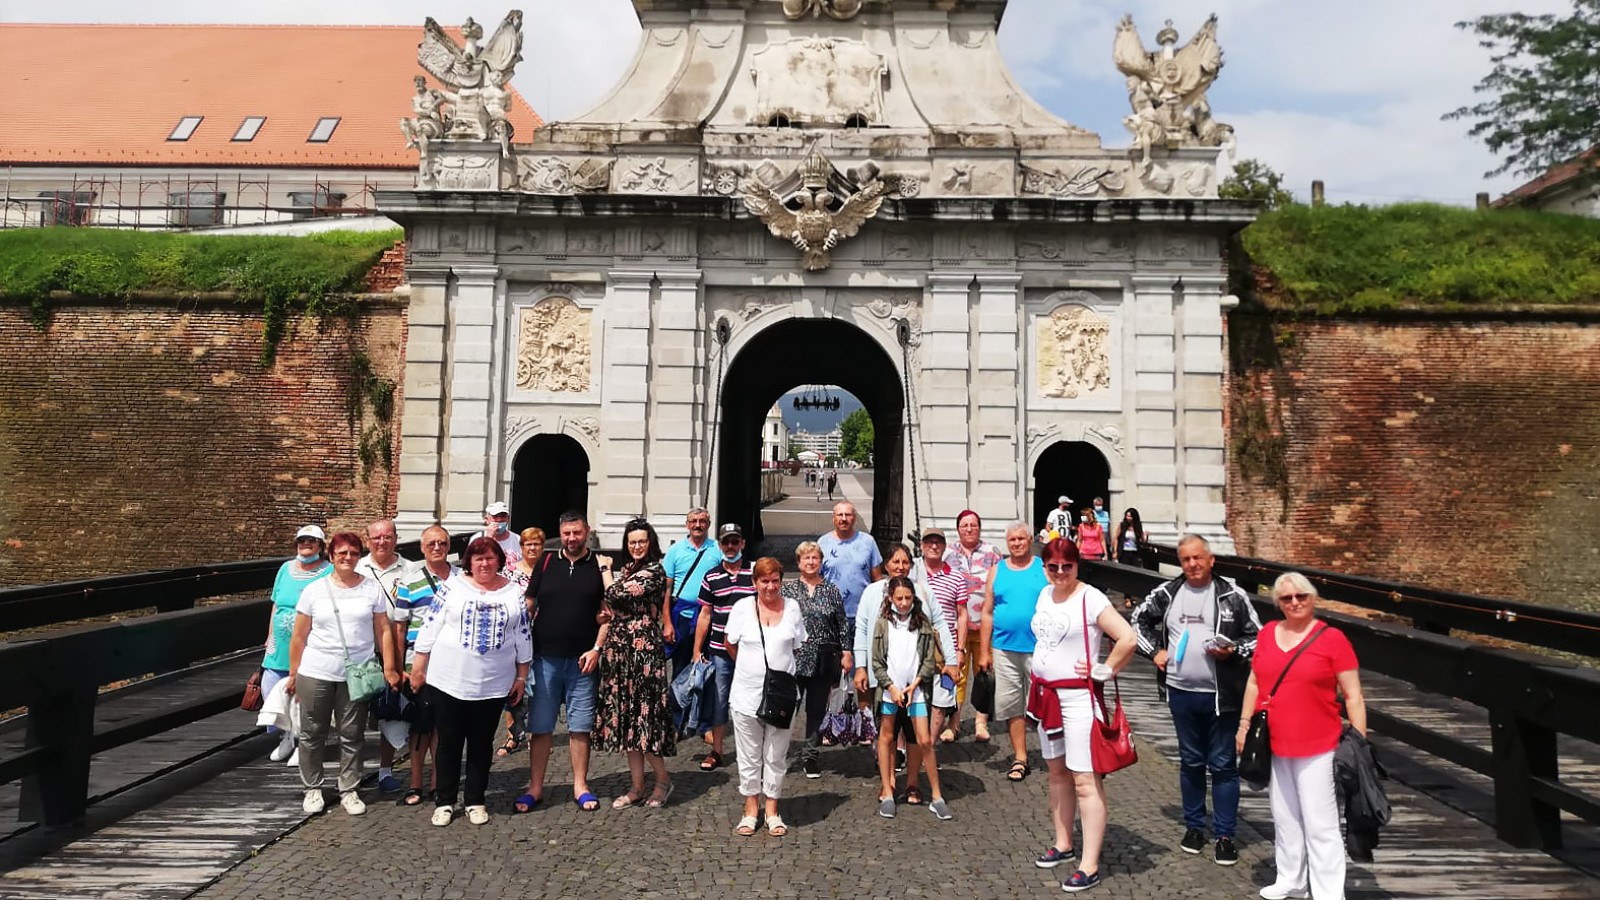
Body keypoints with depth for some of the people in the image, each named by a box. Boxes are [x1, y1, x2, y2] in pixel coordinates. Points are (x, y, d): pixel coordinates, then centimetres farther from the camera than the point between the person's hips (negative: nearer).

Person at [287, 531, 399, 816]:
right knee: (312, 734, 10)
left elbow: (383, 631, 3)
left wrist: (389, 668, 0)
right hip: (315, 674, 0)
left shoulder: (372, 589, 1)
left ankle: (349, 790, 20)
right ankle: (312, 789, 27)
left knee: (352, 736, 8)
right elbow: (299, 637, 5)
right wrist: (293, 674, 5)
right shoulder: (314, 590, 1)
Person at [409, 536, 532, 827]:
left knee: (481, 744, 12)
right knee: (449, 743, 9)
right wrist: (418, 668, -1)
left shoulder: (514, 593, 3)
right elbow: (431, 627, 0)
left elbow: (523, 637, 6)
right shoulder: (453, 587, -2)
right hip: (449, 681, -1)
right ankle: (444, 802, 23)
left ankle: (475, 801, 25)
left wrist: (521, 677, 6)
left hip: (493, 685, 1)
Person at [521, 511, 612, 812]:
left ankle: (580, 786, 19)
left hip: (582, 660, -1)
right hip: (545, 658, 1)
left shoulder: (600, 565, 1)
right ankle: (535, 788, 18)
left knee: (580, 727, 7)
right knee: (539, 726, 7)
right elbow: (528, 607, 8)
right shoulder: (546, 563, 5)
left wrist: (597, 648, -8)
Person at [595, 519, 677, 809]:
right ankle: (637, 787, 18)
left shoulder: (654, 571, -10)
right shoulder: (627, 569, 15)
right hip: (619, 649, 8)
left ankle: (663, 779, 14)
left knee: (642, 715, -4)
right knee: (626, 718, 10)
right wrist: (601, 646, 9)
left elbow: (616, 597, -15)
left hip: (643, 650, -8)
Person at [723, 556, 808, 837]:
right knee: (749, 756, 10)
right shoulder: (742, 607, -3)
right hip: (746, 694, -1)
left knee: (776, 756, 10)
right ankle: (751, 809, 25)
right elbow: (730, 644, 8)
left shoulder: (792, 609, 0)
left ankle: (772, 810, 24)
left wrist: (777, 666, 10)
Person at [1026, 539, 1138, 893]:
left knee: (1085, 780, -5)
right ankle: (1062, 843, 32)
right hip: (1044, 693, 8)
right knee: (1056, 771, 18)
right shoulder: (1044, 594, 7)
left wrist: (1105, 671, -14)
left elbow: (1128, 639, -22)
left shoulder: (1090, 598, -15)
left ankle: (1090, 866, 1)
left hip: (1078, 697, -8)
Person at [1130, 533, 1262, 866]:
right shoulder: (1167, 593, 3)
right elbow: (1139, 619, 17)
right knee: (1190, 761, 15)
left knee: (1223, 764, 5)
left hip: (1221, 695, -3)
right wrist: (1154, 651, 6)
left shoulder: (1232, 595, -4)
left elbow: (1257, 636, 1)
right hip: (1182, 693, 3)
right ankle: (1194, 825, 29)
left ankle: (1225, 835, 16)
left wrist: (1233, 651, -16)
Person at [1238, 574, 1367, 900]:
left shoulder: (1332, 638, -10)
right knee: (1284, 818, 17)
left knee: (1320, 824, 2)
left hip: (1317, 749, -5)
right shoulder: (1267, 633, 4)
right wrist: (1244, 724, 11)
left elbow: (1353, 696, -8)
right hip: (1273, 745, 5)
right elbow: (1254, 682, 12)